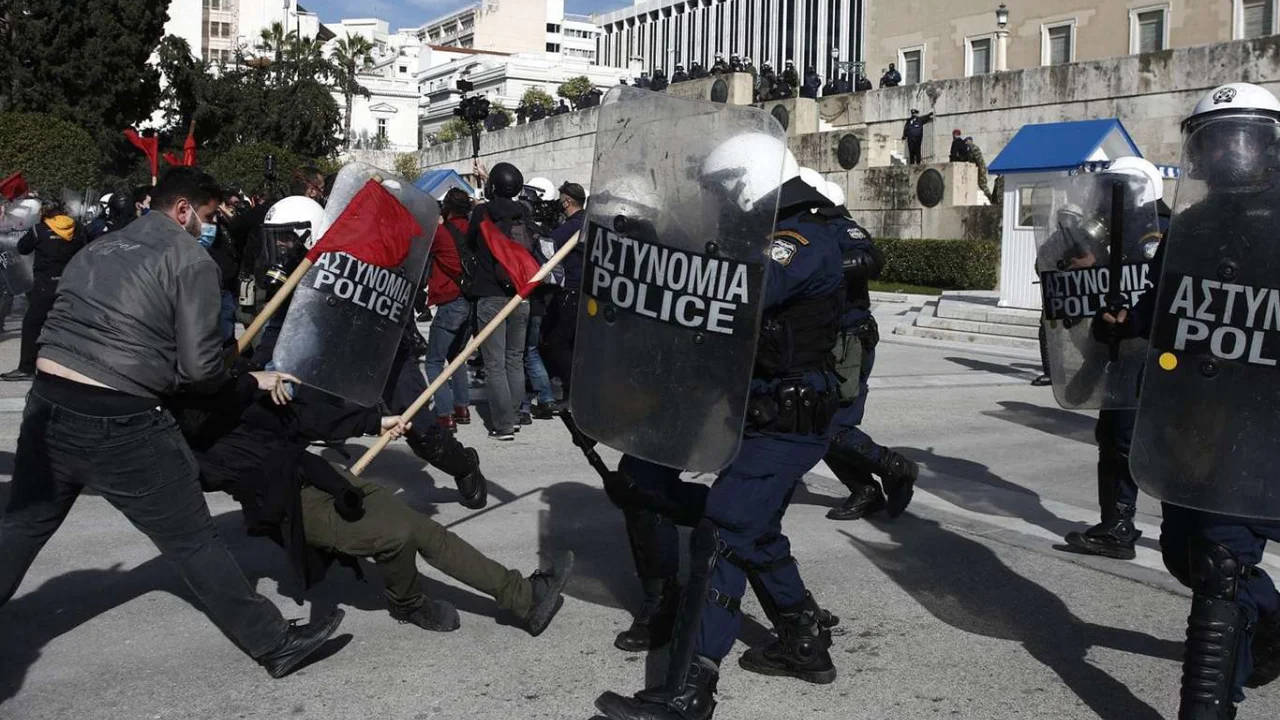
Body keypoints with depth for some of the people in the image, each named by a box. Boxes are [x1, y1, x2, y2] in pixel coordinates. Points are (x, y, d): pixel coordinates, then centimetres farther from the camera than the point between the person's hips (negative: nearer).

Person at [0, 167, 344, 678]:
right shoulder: (191, 260, -4)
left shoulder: (96, 250, 17)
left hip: (47, 404, 7)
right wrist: (252, 382, 8)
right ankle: (276, 645, 13)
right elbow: (199, 368, -11)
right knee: (195, 543, 2)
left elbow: (65, 328, 16)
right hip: (120, 423, -6)